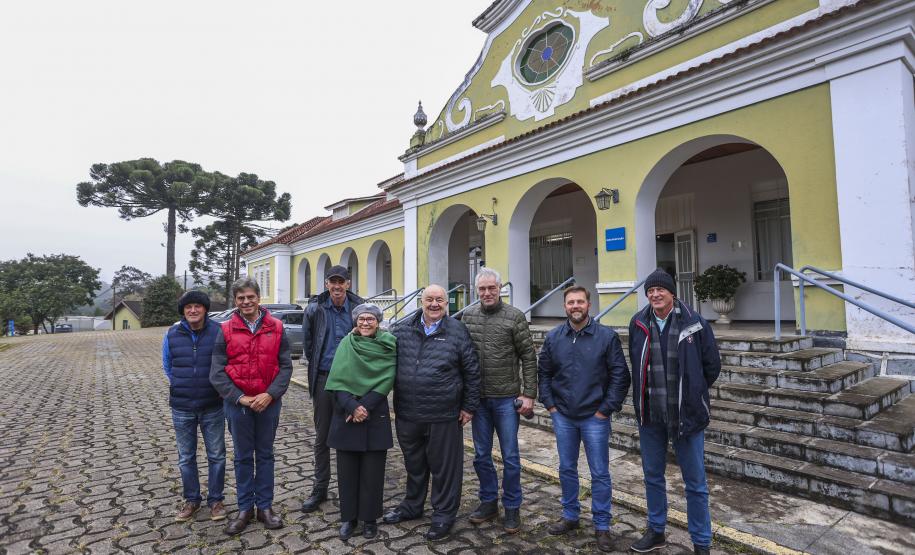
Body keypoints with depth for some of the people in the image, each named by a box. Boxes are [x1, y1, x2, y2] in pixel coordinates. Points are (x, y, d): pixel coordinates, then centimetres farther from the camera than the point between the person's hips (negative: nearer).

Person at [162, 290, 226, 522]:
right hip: (182, 409, 2)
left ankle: (215, 499, 25)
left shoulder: (218, 332, -9)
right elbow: (167, 366, 13)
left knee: (216, 455, 8)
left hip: (213, 407, -2)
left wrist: (216, 387, -1)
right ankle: (191, 499, 32)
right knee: (186, 457, 14)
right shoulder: (172, 335, -2)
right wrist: (181, 386, 6)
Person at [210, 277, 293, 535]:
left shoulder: (276, 328, -3)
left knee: (265, 455, 13)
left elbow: (286, 366, -3)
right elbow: (217, 372, -4)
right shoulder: (226, 330, -3)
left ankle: (264, 506, 26)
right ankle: (245, 508, 27)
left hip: (268, 402, 0)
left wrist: (270, 394, -14)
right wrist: (239, 397, -13)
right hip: (238, 403, 0)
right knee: (243, 457, 12)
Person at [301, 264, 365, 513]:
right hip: (323, 378, 1)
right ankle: (319, 488, 25)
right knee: (322, 437, 11)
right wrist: (316, 366, 11)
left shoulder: (359, 308, -6)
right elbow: (307, 342, 9)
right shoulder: (315, 309, -3)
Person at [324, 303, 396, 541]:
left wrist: (364, 406, -17)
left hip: (376, 416, -1)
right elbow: (337, 379, -5)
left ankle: (369, 518, 23)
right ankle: (348, 517, 25)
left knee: (372, 470, 6)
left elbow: (386, 381, -8)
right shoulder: (346, 344, 2)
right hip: (345, 415, 1)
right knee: (347, 469, 9)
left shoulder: (388, 346, 0)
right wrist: (352, 406, -17)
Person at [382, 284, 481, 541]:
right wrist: (390, 400, 10)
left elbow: (472, 372, 0)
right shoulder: (402, 329, 2)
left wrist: (469, 406, -1)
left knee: (444, 467, 9)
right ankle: (412, 505, 42)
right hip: (407, 414, 4)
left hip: (443, 416, -3)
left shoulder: (458, 331, -5)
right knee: (414, 464, 21)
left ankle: (444, 514, 28)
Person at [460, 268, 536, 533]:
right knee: (481, 454, 14)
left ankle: (512, 507, 26)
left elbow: (529, 358, -6)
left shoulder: (515, 317, -8)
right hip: (478, 398, 3)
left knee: (510, 456, 8)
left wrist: (529, 394, -9)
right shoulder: (468, 316, 2)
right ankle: (489, 501, 33)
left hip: (507, 398, -3)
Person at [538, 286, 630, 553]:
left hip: (595, 418, -3)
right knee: (567, 469, 16)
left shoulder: (607, 336, -9)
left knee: (600, 473, 7)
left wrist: (606, 409, -9)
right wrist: (549, 404, 2)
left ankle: (602, 526, 24)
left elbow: (620, 376, -7)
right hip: (563, 417, 3)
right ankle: (570, 516, 34)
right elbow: (543, 373, 8)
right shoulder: (553, 337, 1)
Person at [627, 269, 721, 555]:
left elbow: (712, 365, 0)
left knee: (695, 483, 10)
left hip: (686, 414, -3)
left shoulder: (694, 323, -10)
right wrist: (644, 395, 10)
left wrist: (693, 394, 6)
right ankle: (656, 531, 37)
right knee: (652, 476, 18)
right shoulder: (638, 323, -2)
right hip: (650, 414, 3)